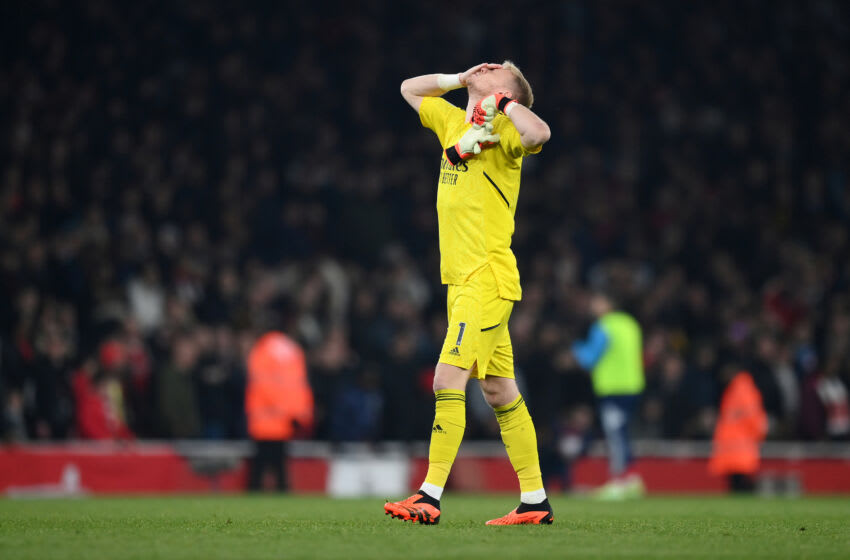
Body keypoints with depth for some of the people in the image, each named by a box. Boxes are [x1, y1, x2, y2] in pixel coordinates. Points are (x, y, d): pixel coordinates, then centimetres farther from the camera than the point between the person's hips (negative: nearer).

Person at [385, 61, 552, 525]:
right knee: (499, 392, 8)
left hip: (487, 279, -8)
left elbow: (539, 134, -29)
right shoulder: (452, 122, 16)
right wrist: (461, 79, 19)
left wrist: (502, 101, -14)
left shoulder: (502, 131, -6)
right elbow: (409, 88, 32)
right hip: (461, 279, 8)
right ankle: (535, 501, 12)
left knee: (448, 380, -14)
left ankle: (430, 497, -13)